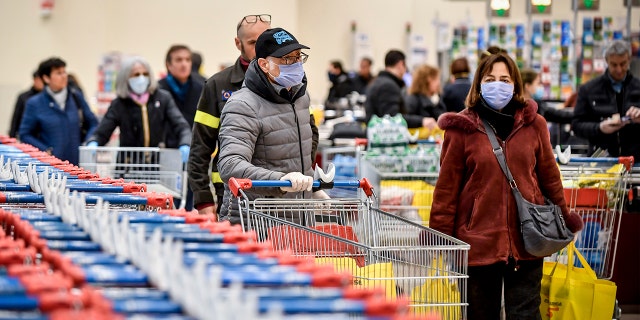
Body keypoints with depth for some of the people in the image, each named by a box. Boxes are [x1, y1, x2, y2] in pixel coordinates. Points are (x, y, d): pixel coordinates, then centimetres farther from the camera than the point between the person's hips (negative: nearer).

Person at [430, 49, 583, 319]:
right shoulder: (462, 128, -2)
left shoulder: (533, 125, 5)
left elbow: (549, 176, 14)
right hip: (478, 243, -1)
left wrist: (564, 220, 19)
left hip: (525, 243, 1)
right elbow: (447, 188, -2)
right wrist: (440, 240, -3)